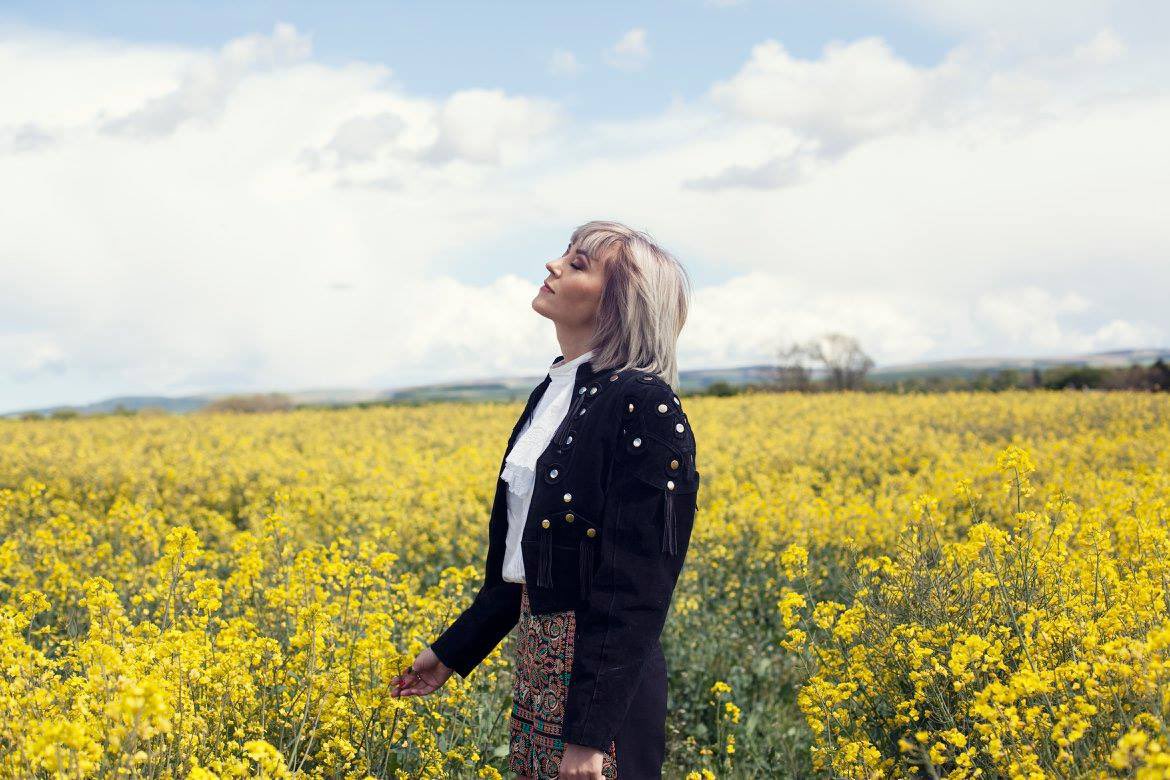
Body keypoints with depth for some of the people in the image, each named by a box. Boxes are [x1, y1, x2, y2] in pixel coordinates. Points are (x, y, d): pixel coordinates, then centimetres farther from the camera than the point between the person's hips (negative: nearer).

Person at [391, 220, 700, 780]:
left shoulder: (643, 405, -16)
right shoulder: (553, 394, 10)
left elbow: (637, 585, -20)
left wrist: (590, 730, -22)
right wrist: (452, 650, 22)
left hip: (601, 674, -8)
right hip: (536, 659, 8)